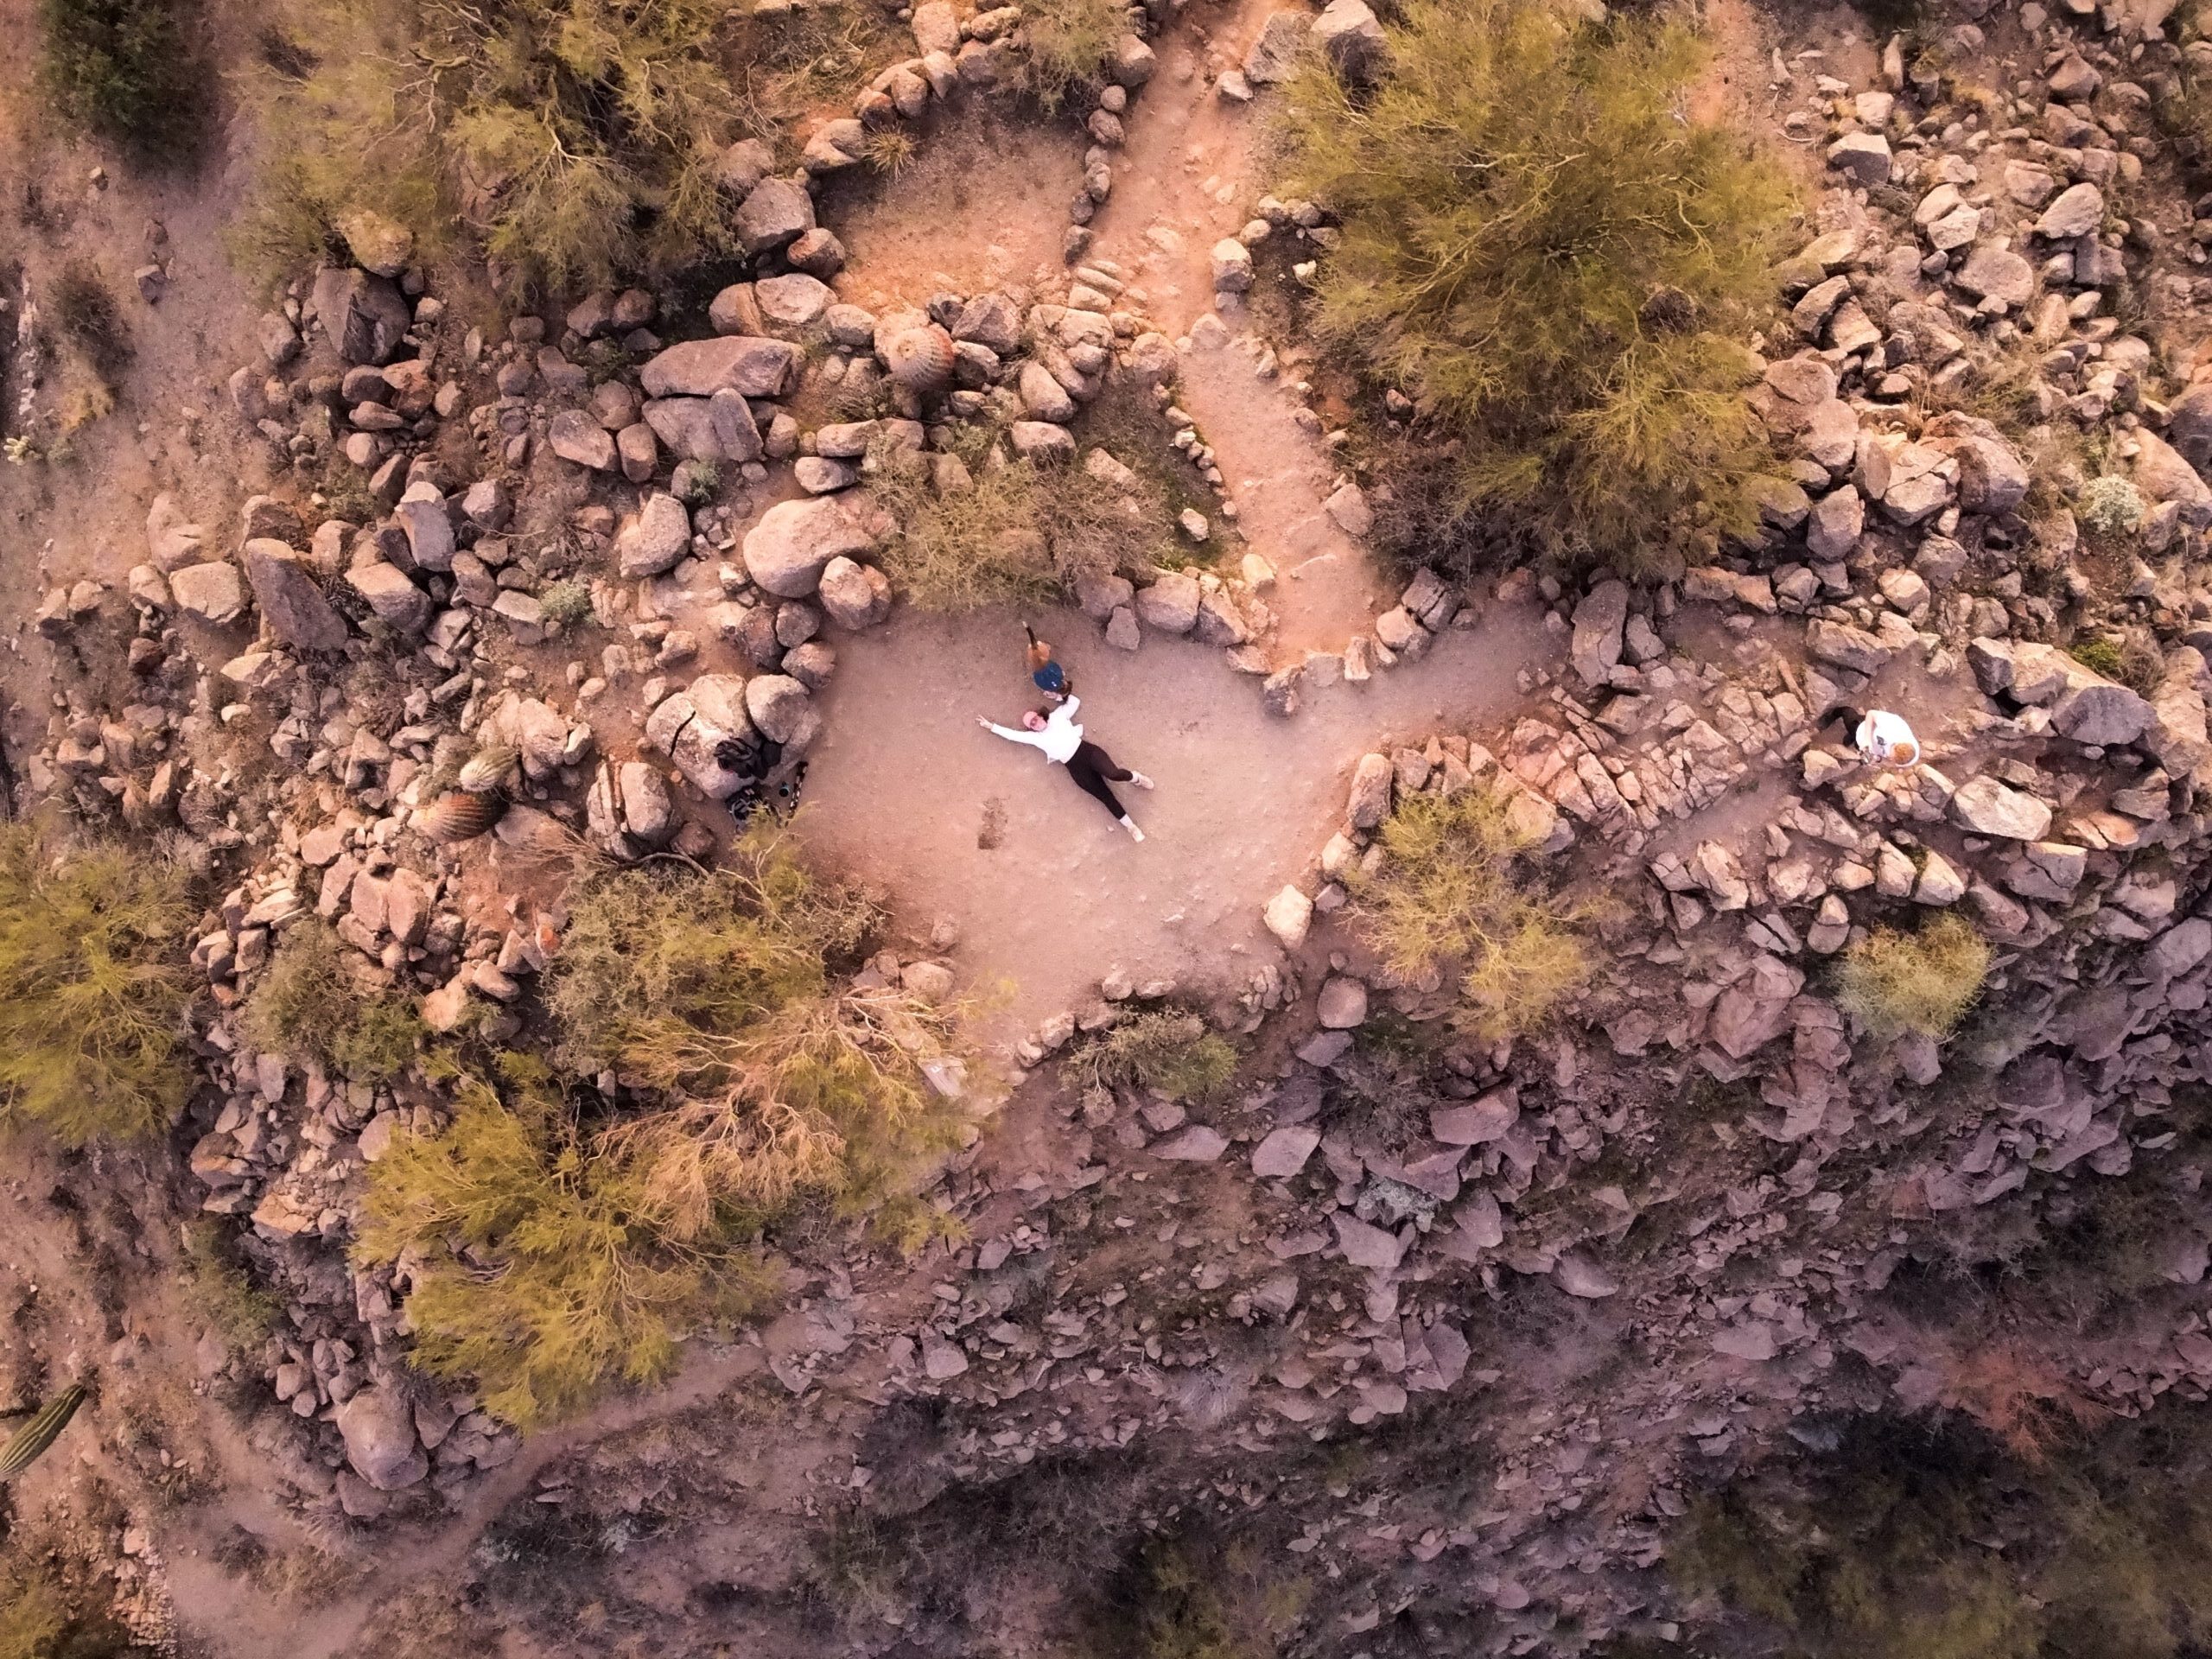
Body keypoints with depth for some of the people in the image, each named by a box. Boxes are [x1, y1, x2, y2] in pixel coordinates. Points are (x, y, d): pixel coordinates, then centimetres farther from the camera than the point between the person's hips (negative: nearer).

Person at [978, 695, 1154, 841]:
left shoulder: (1057, 716, 14)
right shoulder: (1035, 737, 12)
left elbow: (1075, 701, 21)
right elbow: (1012, 734, 13)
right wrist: (991, 726, 18)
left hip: (1087, 750, -1)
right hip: (1075, 766, 1)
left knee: (1113, 774, -29)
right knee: (1104, 796, -10)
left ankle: (1135, 777, 2)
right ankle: (1130, 826, -6)